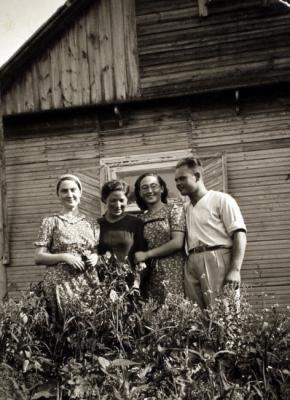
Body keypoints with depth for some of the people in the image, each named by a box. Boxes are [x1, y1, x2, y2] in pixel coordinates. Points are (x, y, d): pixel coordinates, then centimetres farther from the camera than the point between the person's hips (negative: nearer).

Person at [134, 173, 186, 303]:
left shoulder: (174, 210, 2)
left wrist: (147, 254, -7)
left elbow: (177, 243, -8)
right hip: (149, 275, 4)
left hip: (172, 272, -3)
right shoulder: (141, 218, 14)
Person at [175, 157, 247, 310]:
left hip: (217, 261, -5)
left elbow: (239, 235, -6)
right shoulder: (186, 209, 22)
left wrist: (235, 270, -17)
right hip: (192, 265, 6)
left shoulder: (221, 199, 2)